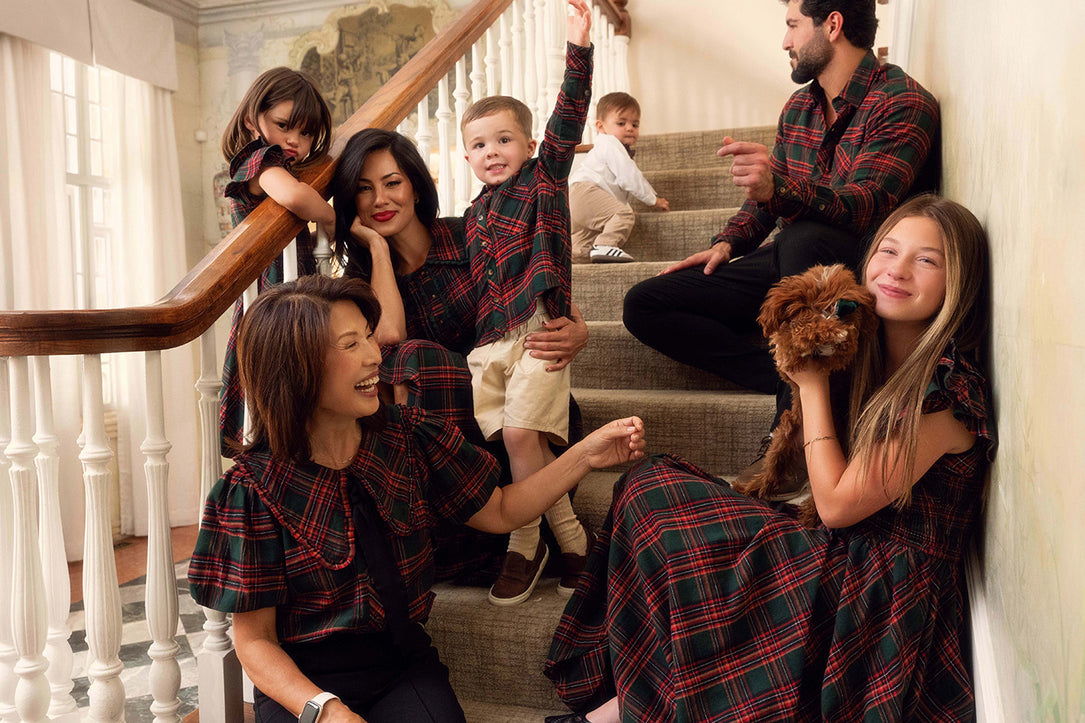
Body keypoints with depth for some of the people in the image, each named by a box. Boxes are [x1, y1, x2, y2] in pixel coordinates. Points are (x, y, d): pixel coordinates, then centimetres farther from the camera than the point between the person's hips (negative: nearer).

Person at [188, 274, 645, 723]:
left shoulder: (409, 438, -1)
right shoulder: (255, 486, -12)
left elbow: (499, 511, 8)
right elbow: (255, 639, -8)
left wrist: (585, 455, -3)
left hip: (403, 664, 2)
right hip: (301, 682, -2)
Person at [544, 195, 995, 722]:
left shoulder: (946, 390, -19)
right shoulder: (876, 355, 7)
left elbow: (837, 504, -16)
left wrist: (813, 384, -10)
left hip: (886, 596, -8)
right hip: (845, 558, 9)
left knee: (652, 496, -14)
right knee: (653, 482, -2)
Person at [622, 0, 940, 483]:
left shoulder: (903, 103, -10)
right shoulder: (798, 107, 13)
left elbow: (865, 207, -26)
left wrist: (779, 189, -44)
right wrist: (727, 243, 5)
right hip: (791, 266, 7)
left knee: (804, 240, -42)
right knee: (644, 305, -6)